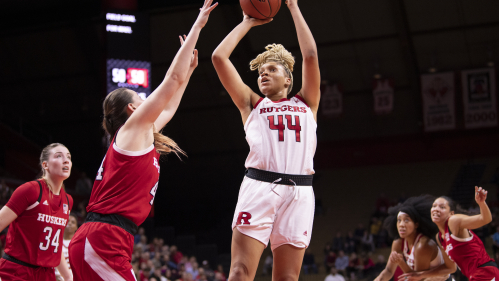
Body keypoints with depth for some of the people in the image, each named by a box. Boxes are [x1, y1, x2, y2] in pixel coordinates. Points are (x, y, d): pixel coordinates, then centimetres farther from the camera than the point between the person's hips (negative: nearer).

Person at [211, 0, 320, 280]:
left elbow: (311, 55, 14)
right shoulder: (252, 104, 23)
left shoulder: (306, 104, 24)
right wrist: (247, 23, 26)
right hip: (259, 187, -1)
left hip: (299, 192, 1)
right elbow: (219, 57, 17)